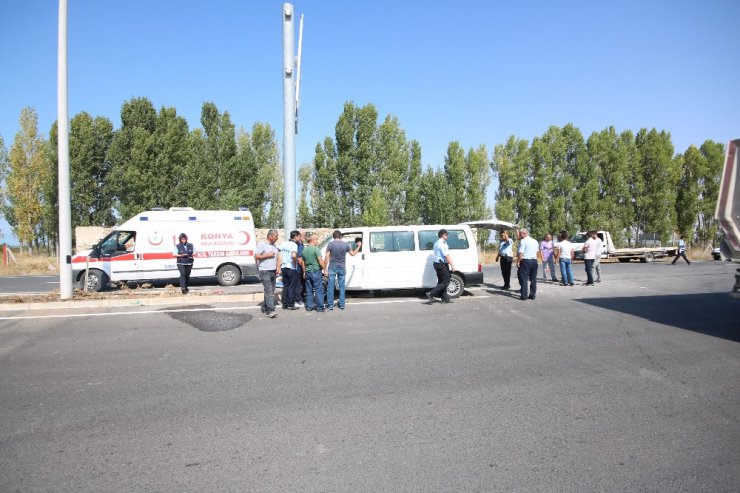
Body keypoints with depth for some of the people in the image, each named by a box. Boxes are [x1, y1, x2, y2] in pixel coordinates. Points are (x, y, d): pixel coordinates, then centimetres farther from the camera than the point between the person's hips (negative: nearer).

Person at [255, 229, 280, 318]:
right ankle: (270, 310, -19)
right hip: (265, 271, -8)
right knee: (268, 291, -14)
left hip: (273, 271, 8)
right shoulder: (262, 244, -5)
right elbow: (256, 256, -10)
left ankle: (265, 307, 20)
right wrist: (267, 255, -13)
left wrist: (278, 267, 11)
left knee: (271, 292, 9)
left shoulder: (275, 246, 17)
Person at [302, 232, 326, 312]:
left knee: (309, 290, 12)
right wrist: (324, 269, -11)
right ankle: (320, 307, -2)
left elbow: (303, 262, 16)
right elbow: (320, 260, -18)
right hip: (316, 271, -7)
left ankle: (309, 306, 15)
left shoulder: (304, 250, 11)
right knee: (318, 290, -3)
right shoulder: (315, 249, -12)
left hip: (308, 272, 7)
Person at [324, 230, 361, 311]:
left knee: (330, 286, 4)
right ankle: (342, 305, 14)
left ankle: (330, 305, 5)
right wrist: (359, 246, 26)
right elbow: (353, 254, 11)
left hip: (332, 268, -2)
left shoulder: (330, 244, -8)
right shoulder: (345, 244, -1)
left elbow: (327, 257, -10)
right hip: (342, 268, 2)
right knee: (341, 286, 11)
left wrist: (325, 268, -5)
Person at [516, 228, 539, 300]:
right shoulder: (535, 241, 14)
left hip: (526, 261, -7)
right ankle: (532, 295, 15)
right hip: (534, 260, 7)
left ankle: (524, 296, -5)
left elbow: (521, 253, -15)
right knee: (533, 279, 11)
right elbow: (537, 252, 17)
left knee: (524, 279, -3)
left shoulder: (523, 241, -10)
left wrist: (518, 262, -10)